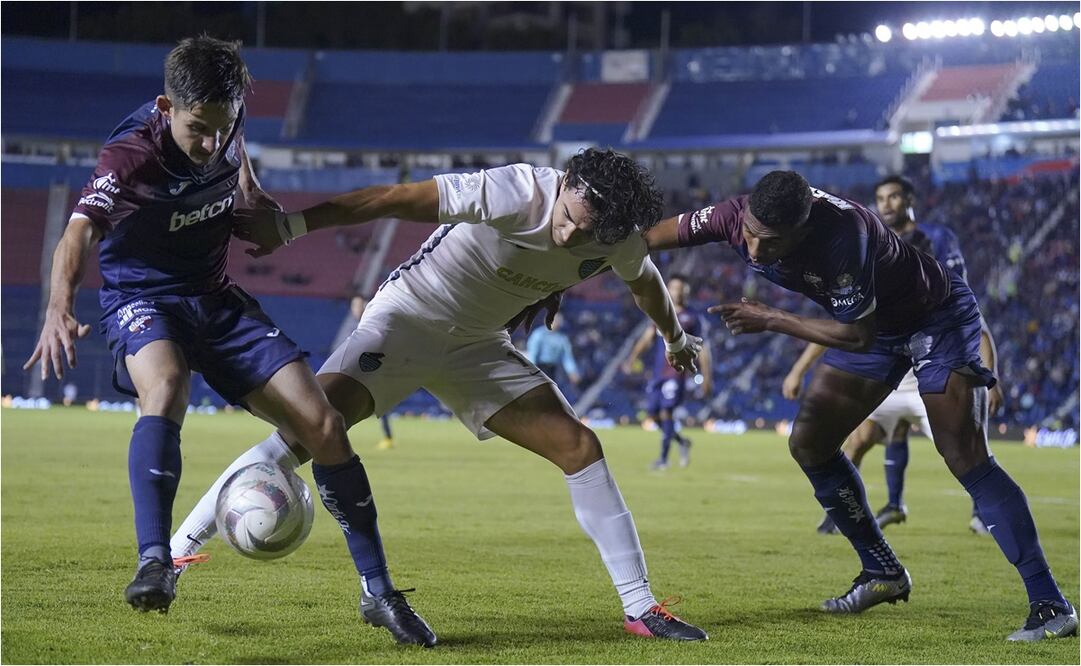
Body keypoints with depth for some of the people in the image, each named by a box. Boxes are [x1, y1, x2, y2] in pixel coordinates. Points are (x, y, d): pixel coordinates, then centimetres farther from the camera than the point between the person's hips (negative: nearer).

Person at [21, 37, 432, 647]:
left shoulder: (227, 123, -7)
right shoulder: (132, 155, -24)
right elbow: (79, 234, -40)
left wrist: (255, 199, 1)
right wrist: (60, 308, -58)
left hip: (216, 298, 5)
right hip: (142, 300, -5)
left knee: (324, 424, -8)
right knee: (165, 387, -40)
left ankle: (379, 592, 2)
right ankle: (155, 565, -43)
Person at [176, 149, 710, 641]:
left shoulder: (618, 239, -11)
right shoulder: (516, 194, -29)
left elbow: (646, 282, 15)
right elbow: (396, 199, -27)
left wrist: (677, 339, 34)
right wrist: (288, 226, -26)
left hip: (477, 346, 5)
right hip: (405, 319, -5)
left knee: (579, 446, -5)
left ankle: (640, 608, 3)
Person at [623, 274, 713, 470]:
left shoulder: (692, 318, 3)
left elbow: (702, 349, 4)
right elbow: (648, 336, 6)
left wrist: (707, 378, 1)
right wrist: (633, 357, -8)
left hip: (676, 372, -5)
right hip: (658, 372, 5)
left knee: (666, 412, -15)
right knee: (654, 414, 5)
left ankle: (663, 458, -9)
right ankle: (682, 442, 29)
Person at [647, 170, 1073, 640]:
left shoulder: (843, 233, -40)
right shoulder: (735, 217, -21)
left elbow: (857, 336, -33)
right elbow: (662, 234, -4)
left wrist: (769, 320, -30)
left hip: (938, 318, -7)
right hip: (876, 326, 7)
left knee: (966, 460, -18)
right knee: (809, 444, 3)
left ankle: (1050, 604, -16)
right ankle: (883, 573, 19)